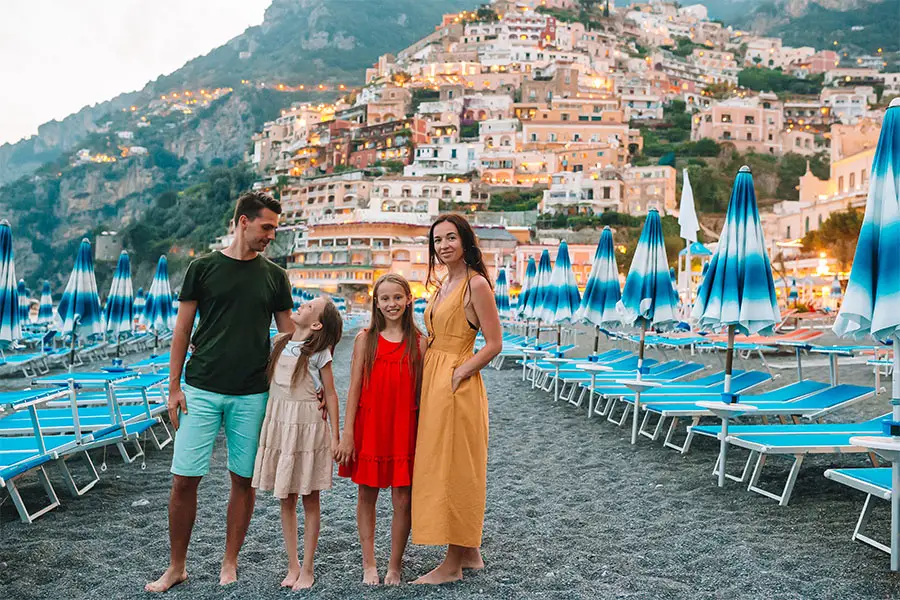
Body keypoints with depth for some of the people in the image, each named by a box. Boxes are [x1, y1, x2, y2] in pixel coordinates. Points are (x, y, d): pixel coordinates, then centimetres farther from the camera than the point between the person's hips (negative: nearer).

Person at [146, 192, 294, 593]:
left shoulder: (274, 276, 7)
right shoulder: (203, 268, 2)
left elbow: (288, 333, 10)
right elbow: (182, 331, 4)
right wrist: (174, 387, -1)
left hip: (252, 394, 2)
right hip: (201, 390, -1)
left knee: (244, 480, 6)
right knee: (184, 480, 0)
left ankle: (229, 563, 23)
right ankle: (177, 567, 17)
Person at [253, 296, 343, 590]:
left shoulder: (319, 353, -6)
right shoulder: (279, 342, 7)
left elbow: (330, 394, -3)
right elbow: (265, 377, 18)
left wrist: (335, 436, -4)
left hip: (308, 425, -5)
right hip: (278, 423, 5)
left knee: (310, 499, 5)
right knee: (286, 499, 10)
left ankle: (307, 569, 15)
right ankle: (292, 566, 21)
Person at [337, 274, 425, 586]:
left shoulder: (418, 342, 0)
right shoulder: (366, 338, 0)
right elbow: (354, 388, 0)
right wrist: (348, 434, -4)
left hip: (404, 428, 0)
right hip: (369, 425, 0)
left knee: (403, 499, 3)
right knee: (367, 495, 9)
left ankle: (395, 565, 20)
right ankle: (369, 564, 24)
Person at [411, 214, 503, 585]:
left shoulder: (476, 284, -12)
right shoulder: (443, 284, 14)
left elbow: (494, 344, -14)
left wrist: (458, 373, -16)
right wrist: (430, 378, 9)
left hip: (457, 386, -9)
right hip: (434, 383, 9)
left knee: (453, 468, -2)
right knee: (443, 467, 13)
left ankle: (453, 564, 9)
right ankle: (470, 553, 25)